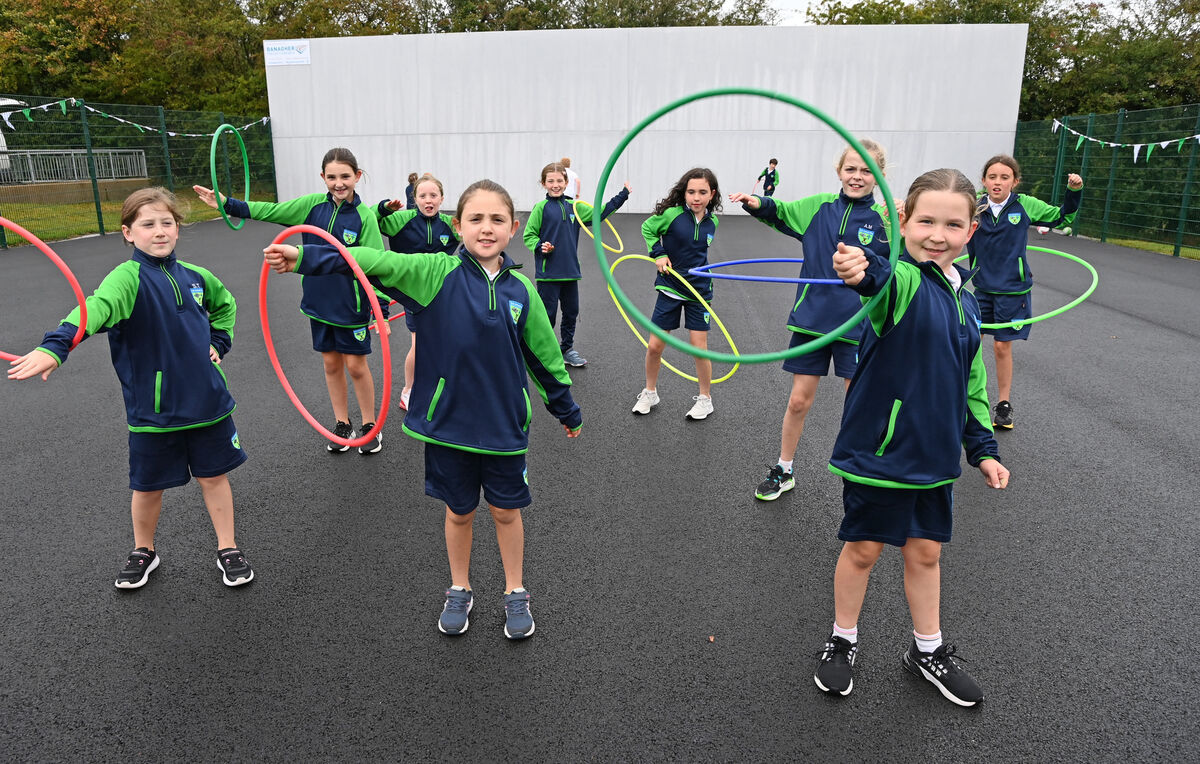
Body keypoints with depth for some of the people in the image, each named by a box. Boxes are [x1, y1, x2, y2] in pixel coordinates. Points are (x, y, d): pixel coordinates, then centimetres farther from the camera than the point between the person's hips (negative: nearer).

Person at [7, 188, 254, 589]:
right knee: (148, 486, 13)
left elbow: (224, 304, 26)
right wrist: (54, 346, -52)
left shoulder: (195, 276, 3)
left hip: (207, 402, 3)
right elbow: (98, 306, -35)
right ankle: (143, 552, 38)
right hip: (153, 409, -3)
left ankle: (228, 550, 28)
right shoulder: (128, 277, -14)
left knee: (214, 477, 12)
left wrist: (218, 342, 11)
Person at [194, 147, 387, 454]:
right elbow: (270, 211, 6)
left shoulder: (364, 216, -13)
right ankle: (342, 425, 28)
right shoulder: (313, 204, -1)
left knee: (355, 365, 4)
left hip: (351, 305, -4)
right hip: (319, 301, 4)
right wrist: (226, 204, 1)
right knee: (331, 363, 13)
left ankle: (370, 425, 23)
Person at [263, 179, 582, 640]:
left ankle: (515, 594, 35)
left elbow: (544, 356, 7)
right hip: (447, 421, -1)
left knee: (506, 511, 14)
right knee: (458, 512, 16)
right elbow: (375, 262, -19)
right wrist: (304, 257, -31)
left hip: (504, 425, 1)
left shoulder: (521, 291, -2)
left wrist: (568, 411, 15)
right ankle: (459, 592, 39)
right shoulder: (437, 273, -8)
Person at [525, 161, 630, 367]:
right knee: (547, 314, 1)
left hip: (570, 271, 5)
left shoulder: (573, 207, 7)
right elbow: (529, 235, -2)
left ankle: (567, 349, 30)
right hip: (548, 272, -5)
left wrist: (623, 195, 14)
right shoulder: (541, 207, -6)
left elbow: (599, 213, 15)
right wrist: (540, 246, -21)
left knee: (571, 312, 14)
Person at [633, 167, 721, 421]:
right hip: (670, 288, -1)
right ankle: (650, 393, 25)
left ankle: (705, 399, 18)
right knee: (654, 346, 3)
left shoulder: (712, 222, -2)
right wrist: (659, 254, -9)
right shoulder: (672, 214, -14)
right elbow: (647, 229, 2)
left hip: (699, 290, 2)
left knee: (699, 347, 0)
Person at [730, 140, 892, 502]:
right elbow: (779, 212, 16)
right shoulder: (819, 206, 1)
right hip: (812, 318, 2)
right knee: (798, 401, 9)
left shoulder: (884, 219, -5)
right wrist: (757, 203, -4)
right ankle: (783, 471, 28)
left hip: (857, 325, -2)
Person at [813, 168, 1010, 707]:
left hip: (935, 453, 6)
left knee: (926, 551, 18)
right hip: (879, 448, -6)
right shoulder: (902, 281, -15)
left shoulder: (964, 300, 7)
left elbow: (971, 382, 16)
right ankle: (842, 642, 32)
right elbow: (883, 281, -42)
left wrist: (983, 448, 15)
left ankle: (928, 650, 37)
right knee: (864, 548, 10)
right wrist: (861, 270, -66)